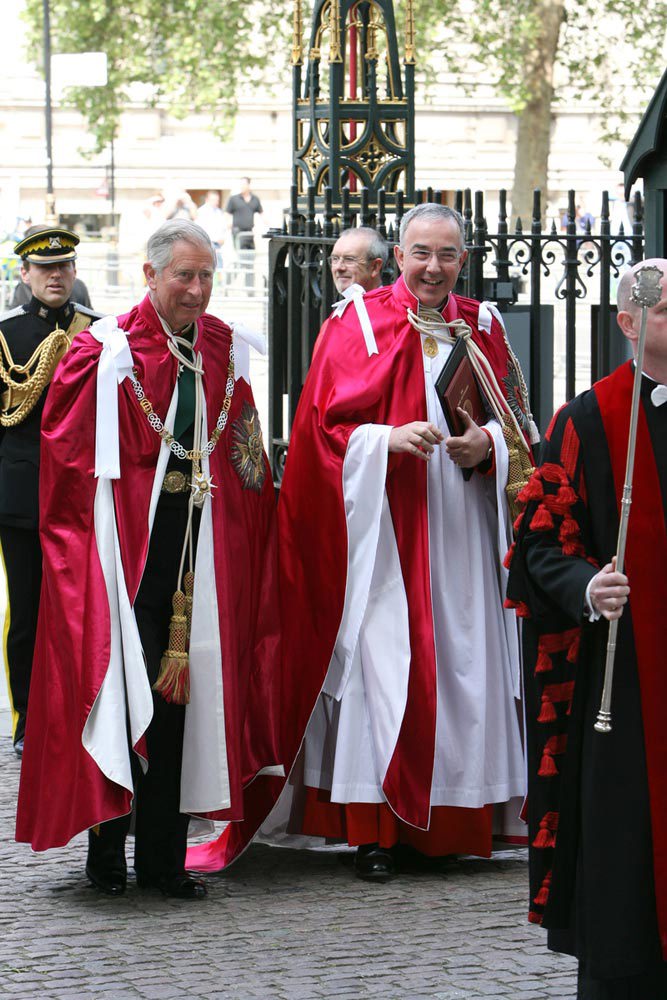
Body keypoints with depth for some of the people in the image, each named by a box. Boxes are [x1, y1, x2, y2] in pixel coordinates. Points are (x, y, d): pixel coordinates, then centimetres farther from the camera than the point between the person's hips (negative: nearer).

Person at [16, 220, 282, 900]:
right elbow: (64, 449, -4)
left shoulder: (221, 355, 10)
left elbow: (244, 460, 16)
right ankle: (107, 853, 4)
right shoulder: (107, 352, -5)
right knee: (120, 685, -5)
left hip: (198, 548, 5)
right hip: (123, 542, -4)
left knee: (178, 689, 5)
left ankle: (162, 857, 11)